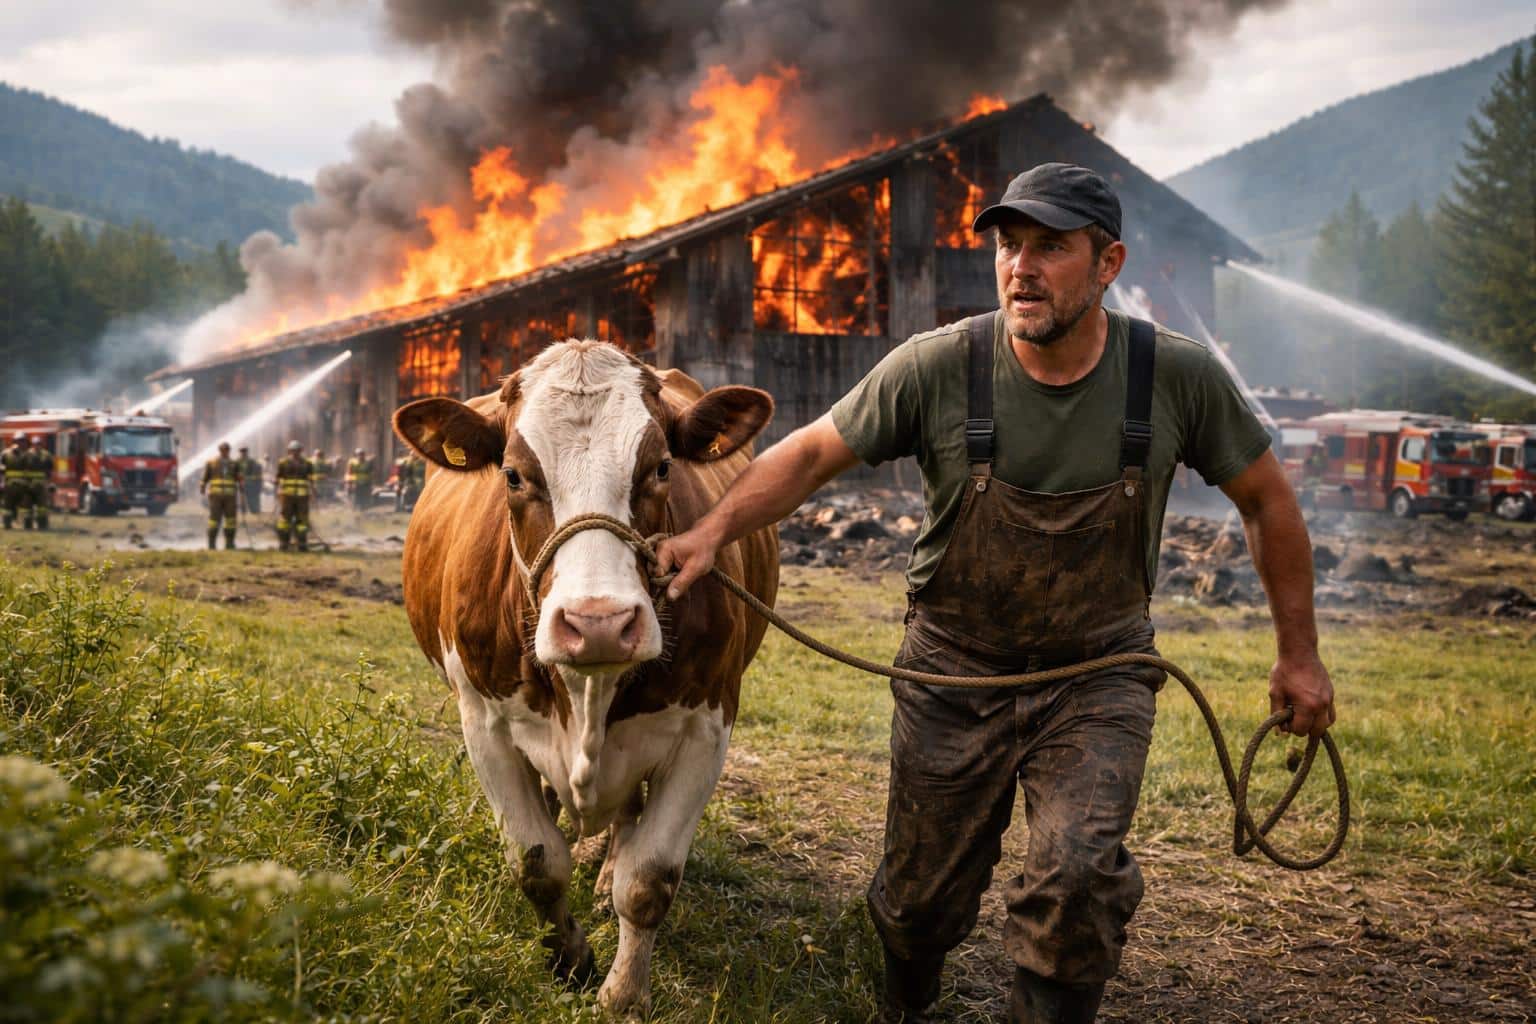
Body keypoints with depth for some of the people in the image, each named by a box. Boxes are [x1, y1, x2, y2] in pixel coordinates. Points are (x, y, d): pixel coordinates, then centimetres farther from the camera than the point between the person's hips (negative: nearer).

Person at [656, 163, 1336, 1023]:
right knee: (924, 896, 13)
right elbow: (815, 453, -7)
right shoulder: (936, 369, -16)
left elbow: (1267, 499, -1)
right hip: (954, 669, 1)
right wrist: (714, 531, -21)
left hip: (1098, 674, 0)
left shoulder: (1179, 377, -14)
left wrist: (1299, 654, 3)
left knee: (1079, 873, -23)